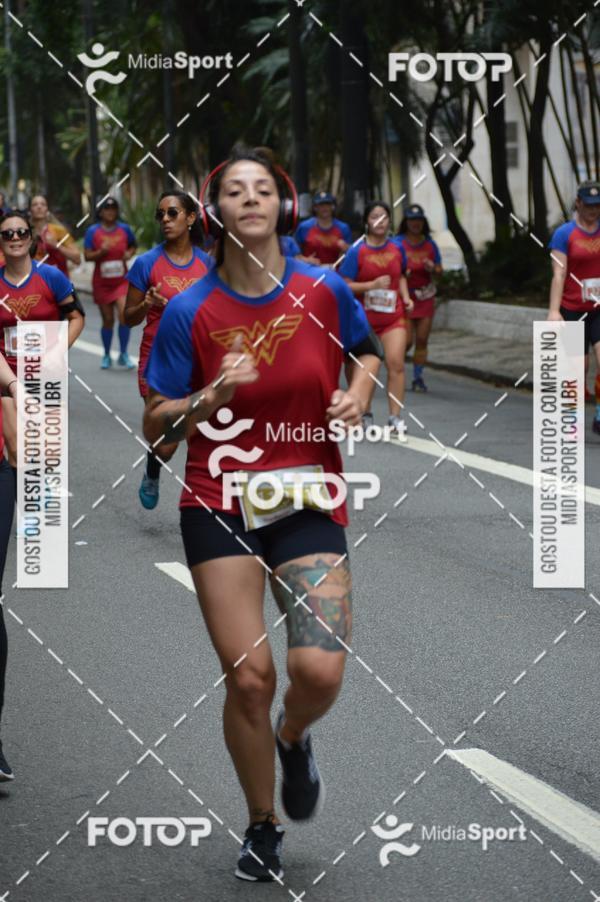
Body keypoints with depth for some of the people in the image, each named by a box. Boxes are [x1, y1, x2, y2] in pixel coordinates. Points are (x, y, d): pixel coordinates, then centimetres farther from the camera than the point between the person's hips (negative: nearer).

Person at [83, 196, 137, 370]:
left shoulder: (124, 229, 3)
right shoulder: (93, 231, -1)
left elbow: (133, 246, 19)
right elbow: (87, 256, -2)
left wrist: (129, 253, -2)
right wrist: (101, 252, -20)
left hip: (121, 280, 0)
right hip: (101, 282, 0)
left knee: (124, 313, -17)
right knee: (107, 319, 5)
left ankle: (124, 355, -6)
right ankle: (107, 356, 21)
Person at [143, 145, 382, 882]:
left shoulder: (323, 291, -3)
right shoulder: (190, 311, -6)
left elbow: (368, 350, 19)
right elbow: (155, 428, -2)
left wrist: (357, 394, -2)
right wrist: (212, 396, -20)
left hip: (309, 502, 1)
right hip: (219, 508, -1)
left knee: (320, 670, -13)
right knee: (249, 677, -4)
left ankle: (292, 740, 25)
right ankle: (262, 827, 19)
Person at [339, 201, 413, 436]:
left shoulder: (397, 249, 5)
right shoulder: (357, 251, -7)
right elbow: (345, 286, -10)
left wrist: (405, 296, 5)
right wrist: (373, 285, -21)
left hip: (393, 317, 2)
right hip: (365, 318, -2)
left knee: (396, 363, -12)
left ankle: (395, 417, -11)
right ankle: (365, 415, 24)